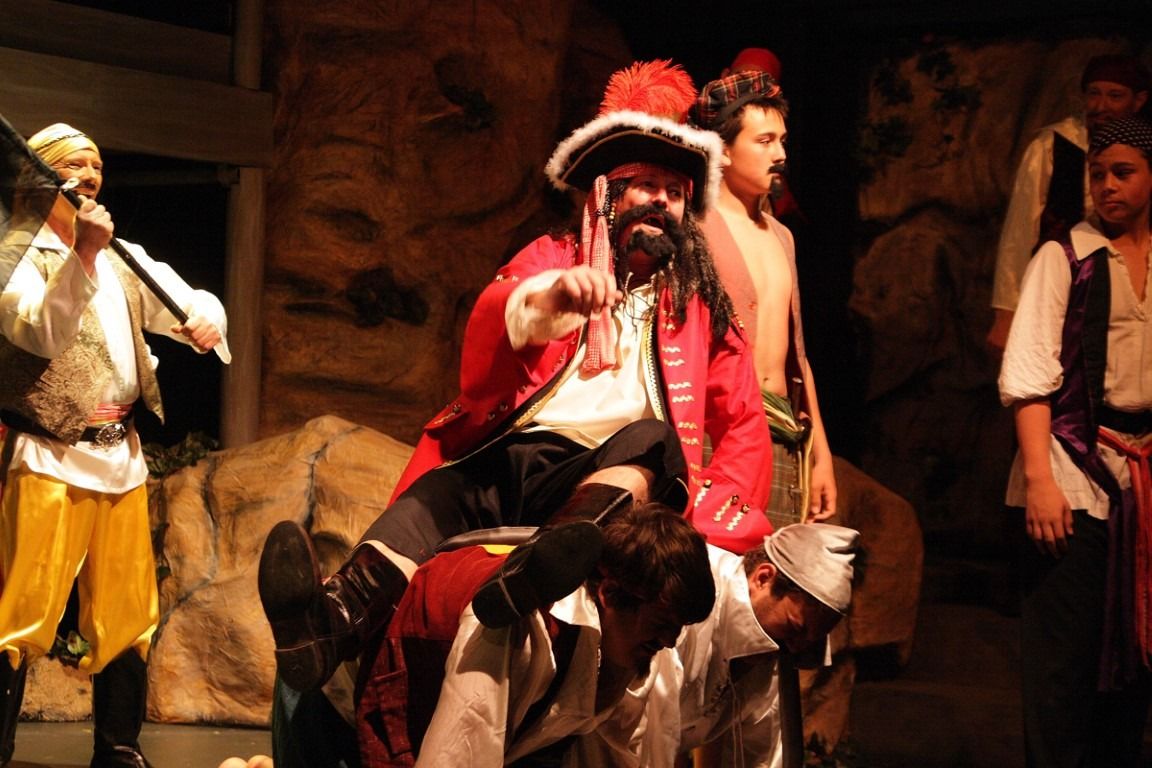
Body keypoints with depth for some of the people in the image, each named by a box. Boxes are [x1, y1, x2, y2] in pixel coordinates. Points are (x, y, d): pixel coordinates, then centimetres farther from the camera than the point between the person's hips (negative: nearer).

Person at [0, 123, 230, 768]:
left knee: (128, 616, 10)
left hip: (120, 455, 6)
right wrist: (81, 252, -27)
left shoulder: (125, 259, 15)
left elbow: (192, 302, 15)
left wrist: (207, 318, -9)